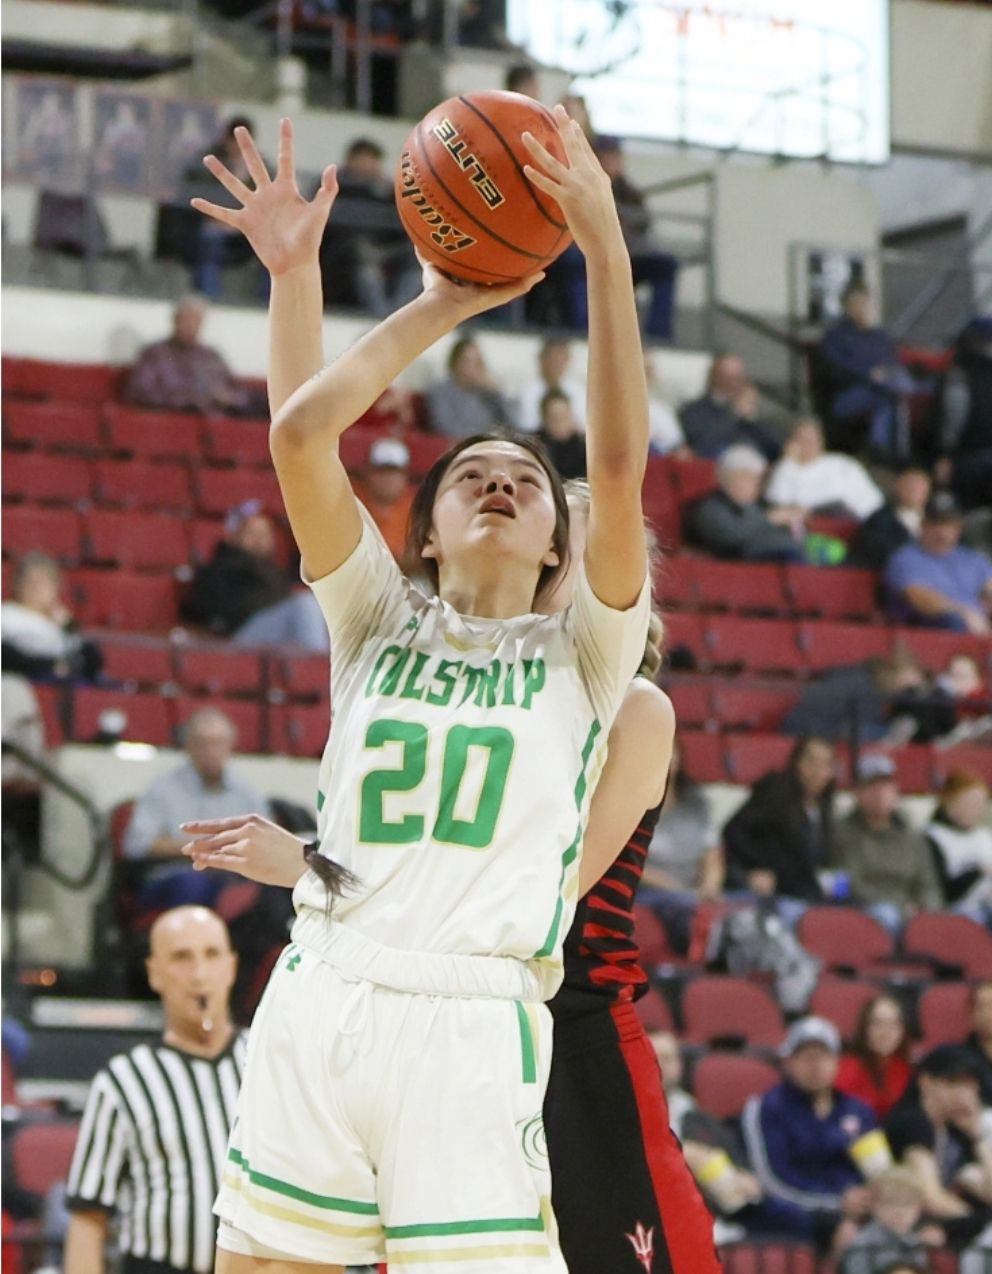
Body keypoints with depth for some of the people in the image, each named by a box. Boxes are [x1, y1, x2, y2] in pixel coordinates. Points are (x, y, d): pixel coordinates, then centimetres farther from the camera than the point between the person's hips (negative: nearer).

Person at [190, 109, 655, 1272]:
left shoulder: (582, 654, 12)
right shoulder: (381, 623, 18)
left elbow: (618, 466, -3)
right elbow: (300, 430, 6)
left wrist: (606, 253, -11)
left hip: (473, 1023, -3)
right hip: (317, 1002, 3)